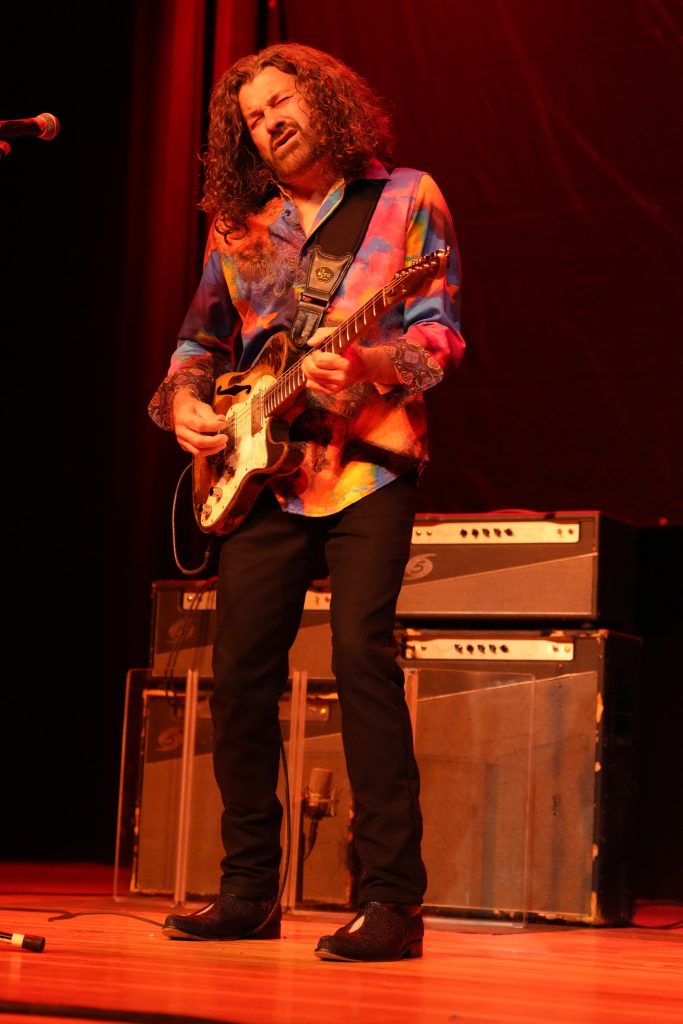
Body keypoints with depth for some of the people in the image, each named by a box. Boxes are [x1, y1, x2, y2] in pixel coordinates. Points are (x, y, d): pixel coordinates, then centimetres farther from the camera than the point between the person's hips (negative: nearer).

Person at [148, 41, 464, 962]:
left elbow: (441, 330, -4)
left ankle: (393, 899, -13)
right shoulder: (239, 226, 17)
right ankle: (249, 893, 14)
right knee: (240, 672, 2)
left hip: (368, 466, -5)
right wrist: (184, 401, 2)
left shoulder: (406, 197, 4)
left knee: (363, 655, -17)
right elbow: (201, 338, 22)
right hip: (262, 472, 5)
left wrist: (365, 364, -22)